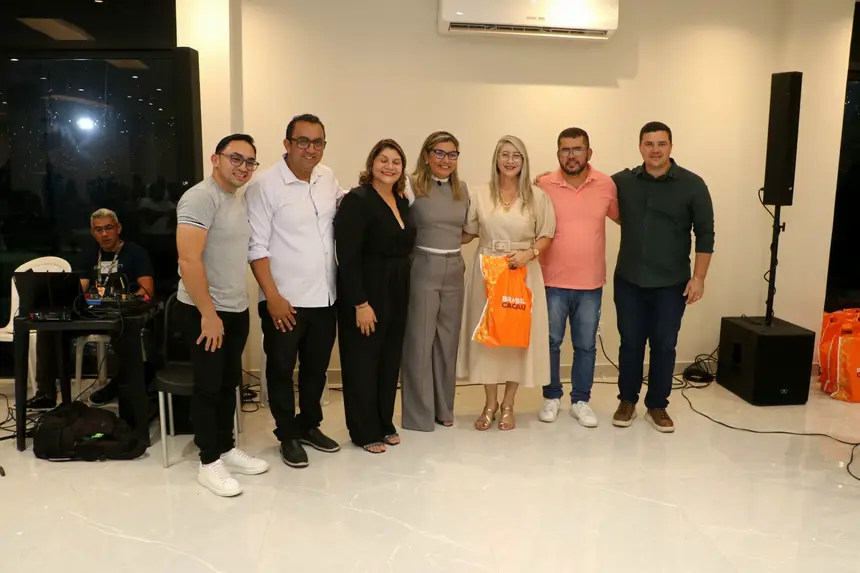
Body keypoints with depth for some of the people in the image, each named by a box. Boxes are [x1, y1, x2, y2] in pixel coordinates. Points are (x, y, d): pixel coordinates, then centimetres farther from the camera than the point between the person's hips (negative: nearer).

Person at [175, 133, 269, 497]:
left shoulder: (238, 199, 12)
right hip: (205, 313, -8)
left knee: (228, 384, 16)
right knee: (208, 387, 3)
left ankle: (226, 449, 30)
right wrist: (208, 314, -22)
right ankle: (208, 462, 15)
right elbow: (189, 260, -23)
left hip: (237, 310, 8)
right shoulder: (201, 197, -16)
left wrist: (234, 306, 13)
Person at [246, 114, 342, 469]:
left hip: (324, 297, 6)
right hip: (285, 301, -5)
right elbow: (257, 247, -13)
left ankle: (310, 425, 37)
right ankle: (288, 435, 26)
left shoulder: (328, 178, 5)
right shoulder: (265, 186, -12)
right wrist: (273, 297, -17)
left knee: (316, 368, 18)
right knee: (281, 370, 9)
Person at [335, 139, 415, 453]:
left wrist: (401, 291, 8)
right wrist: (360, 303, -21)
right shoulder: (357, 200, -14)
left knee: (390, 360, 14)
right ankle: (364, 432, 18)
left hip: (397, 292, 8)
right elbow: (347, 256, -19)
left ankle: (385, 424, 29)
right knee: (363, 362, 4)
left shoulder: (402, 201, 10)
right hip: (366, 293, -7)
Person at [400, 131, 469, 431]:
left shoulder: (462, 189, 10)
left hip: (454, 271, 6)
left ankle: (444, 408, 27)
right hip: (422, 270, -5)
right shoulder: (412, 187, -8)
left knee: (448, 340, 13)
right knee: (419, 341, 3)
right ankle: (418, 414, 15)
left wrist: (450, 244, 7)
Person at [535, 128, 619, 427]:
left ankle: (581, 401, 25)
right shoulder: (544, 186, -6)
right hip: (553, 282, -1)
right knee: (551, 342, 10)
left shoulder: (607, 185, -2)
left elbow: (621, 217, 13)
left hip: (591, 283, 1)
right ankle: (551, 397, 27)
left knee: (586, 345, 11)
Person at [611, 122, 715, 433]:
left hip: (671, 284, -1)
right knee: (630, 343, 9)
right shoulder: (623, 181, 1)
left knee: (664, 346, 7)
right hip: (629, 281, 1)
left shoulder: (692, 185, -4)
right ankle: (627, 401, 25)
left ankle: (657, 406, 22)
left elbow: (705, 234, -3)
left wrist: (698, 278, -7)